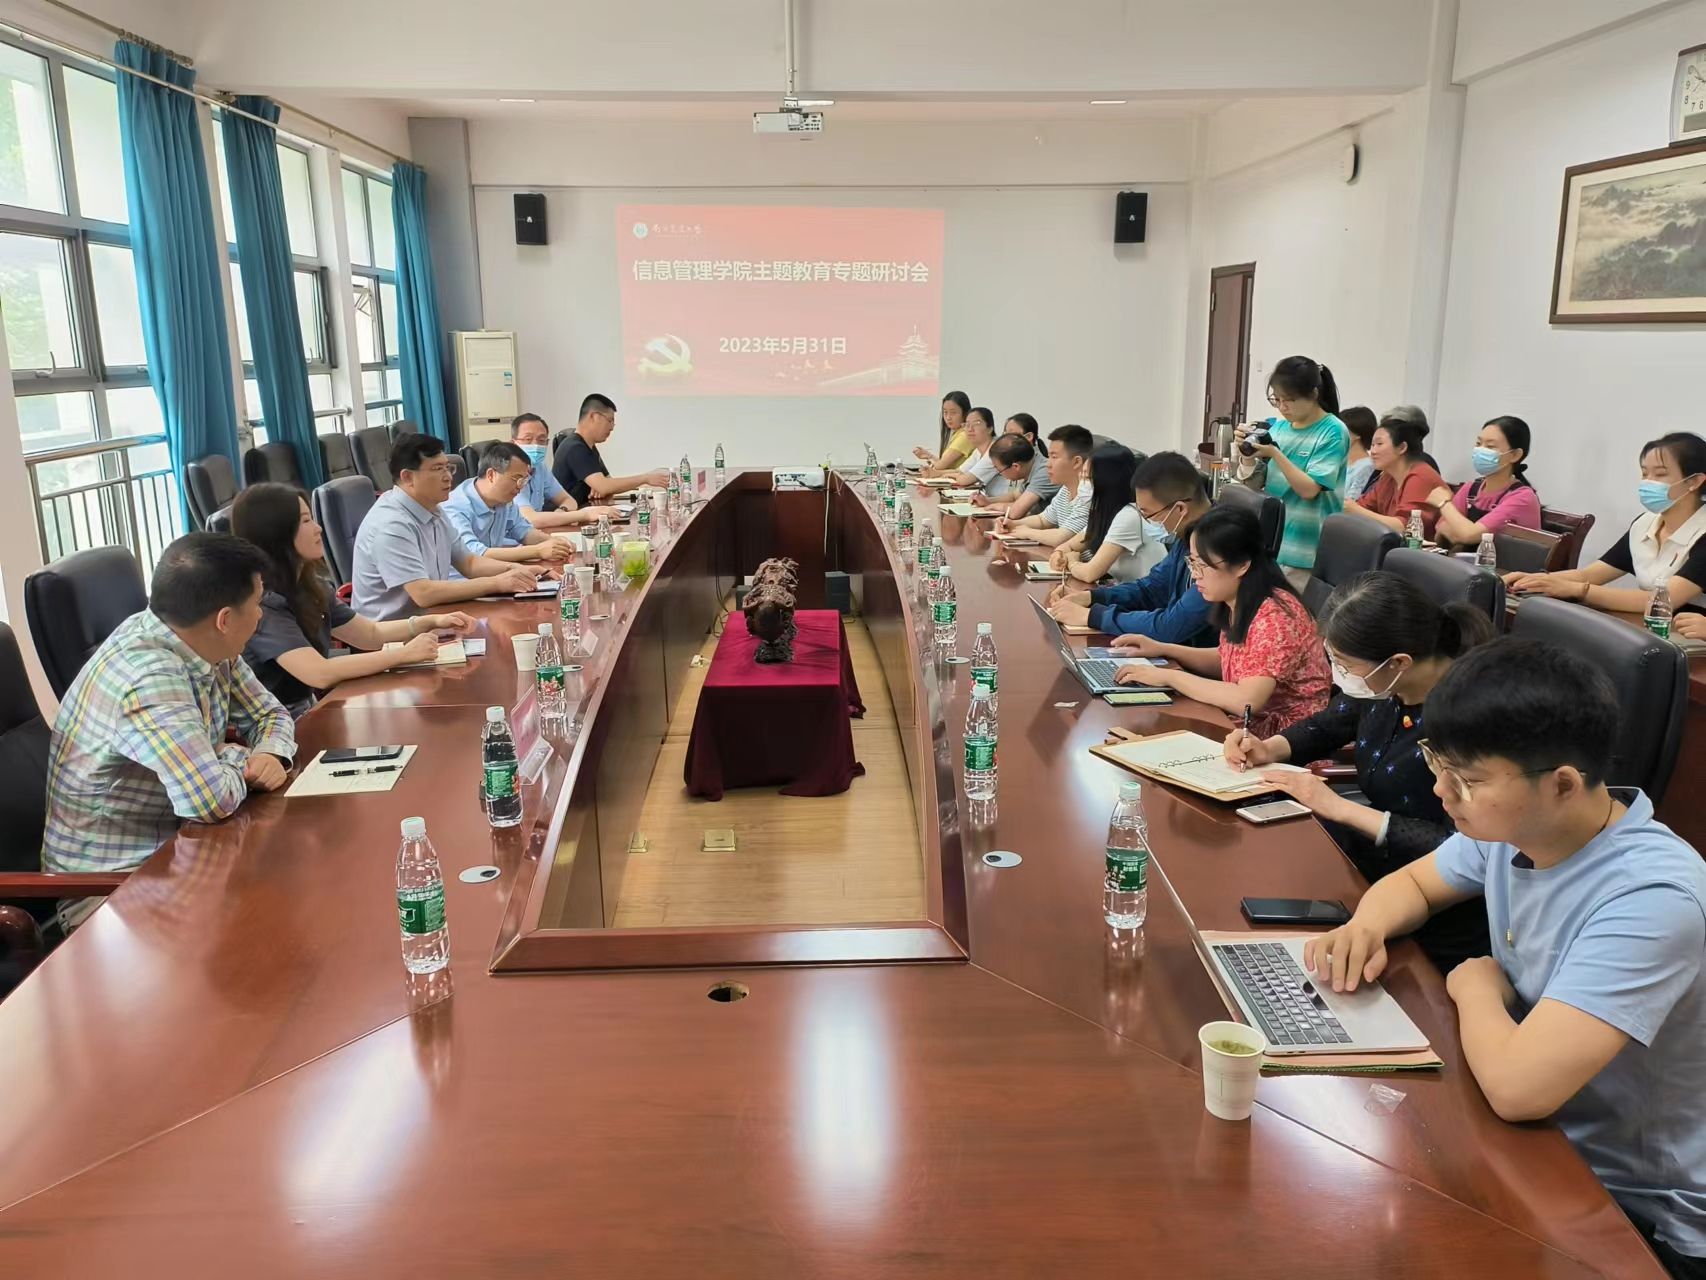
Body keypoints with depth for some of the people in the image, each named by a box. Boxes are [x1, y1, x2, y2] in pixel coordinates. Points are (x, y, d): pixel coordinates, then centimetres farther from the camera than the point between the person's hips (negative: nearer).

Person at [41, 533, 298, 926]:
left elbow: (269, 713, 11)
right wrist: (238, 759, -13)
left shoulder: (204, 645, -3)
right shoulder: (148, 678, -29)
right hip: (112, 886, -8)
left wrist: (270, 754, -11)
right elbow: (213, 800, -35)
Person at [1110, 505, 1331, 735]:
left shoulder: (1274, 614, -23)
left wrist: (1168, 676, -23)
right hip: (1253, 725, 7)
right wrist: (1165, 650, 5)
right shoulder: (1237, 604, 1)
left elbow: (1246, 701, -30)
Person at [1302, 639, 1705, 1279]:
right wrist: (1367, 927, -11)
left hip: (1638, 1209, -6)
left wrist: (1477, 986, -18)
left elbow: (1515, 1085, -40)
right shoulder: (1511, 824, -9)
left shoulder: (1650, 900, -33)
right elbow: (1413, 881, 12)